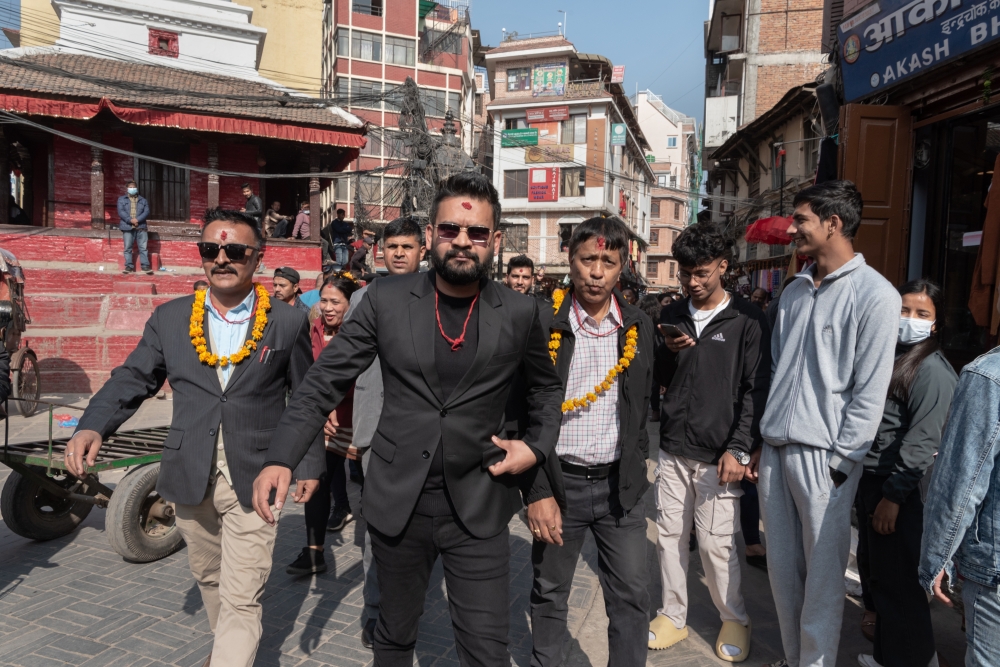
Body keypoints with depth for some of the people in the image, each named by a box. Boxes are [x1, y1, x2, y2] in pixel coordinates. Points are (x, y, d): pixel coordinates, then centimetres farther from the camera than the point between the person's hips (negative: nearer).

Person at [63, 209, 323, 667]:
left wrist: (309, 464, 2)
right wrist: (93, 425, -12)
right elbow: (132, 379, 6)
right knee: (208, 577, 23)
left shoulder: (287, 323, -3)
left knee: (241, 599, -4)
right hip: (190, 477, 4)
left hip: (253, 480, -4)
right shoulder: (169, 318, 3)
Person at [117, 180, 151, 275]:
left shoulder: (143, 200, 16)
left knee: (143, 247, -2)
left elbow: (146, 212, 3)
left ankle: (145, 266, -1)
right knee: (128, 248, 0)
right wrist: (130, 220, -17)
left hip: (141, 227, 1)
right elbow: (121, 211, -2)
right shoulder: (121, 199, 12)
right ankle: (129, 266, 4)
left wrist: (137, 219, -13)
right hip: (127, 227, -1)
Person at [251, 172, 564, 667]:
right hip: (397, 502, 1)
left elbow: (548, 388, 13)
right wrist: (281, 458, -16)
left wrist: (536, 446, -1)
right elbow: (325, 380, -5)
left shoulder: (520, 314, -4)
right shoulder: (386, 299, -5)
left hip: (478, 508, -1)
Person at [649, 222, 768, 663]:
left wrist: (739, 449, -13)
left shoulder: (747, 320, -3)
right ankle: (673, 615, 28)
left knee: (716, 544, 1)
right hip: (673, 450, 4)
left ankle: (734, 619, 25)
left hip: (717, 455, -4)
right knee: (669, 535, 11)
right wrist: (669, 352, -9)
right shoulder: (672, 316, 9)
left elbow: (756, 389, -6)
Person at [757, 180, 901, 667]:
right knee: (781, 566, 14)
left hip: (823, 454, -6)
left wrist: (839, 461, -11)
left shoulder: (874, 294, -7)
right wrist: (758, 442, 12)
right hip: (775, 448, 6)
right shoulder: (794, 291, 12)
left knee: (822, 573, 4)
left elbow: (870, 391, -10)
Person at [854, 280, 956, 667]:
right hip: (868, 480, 9)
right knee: (875, 573, 20)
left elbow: (923, 441, -19)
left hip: (900, 489, -9)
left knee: (898, 582, 2)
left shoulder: (931, 370, -13)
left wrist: (894, 494, -20)